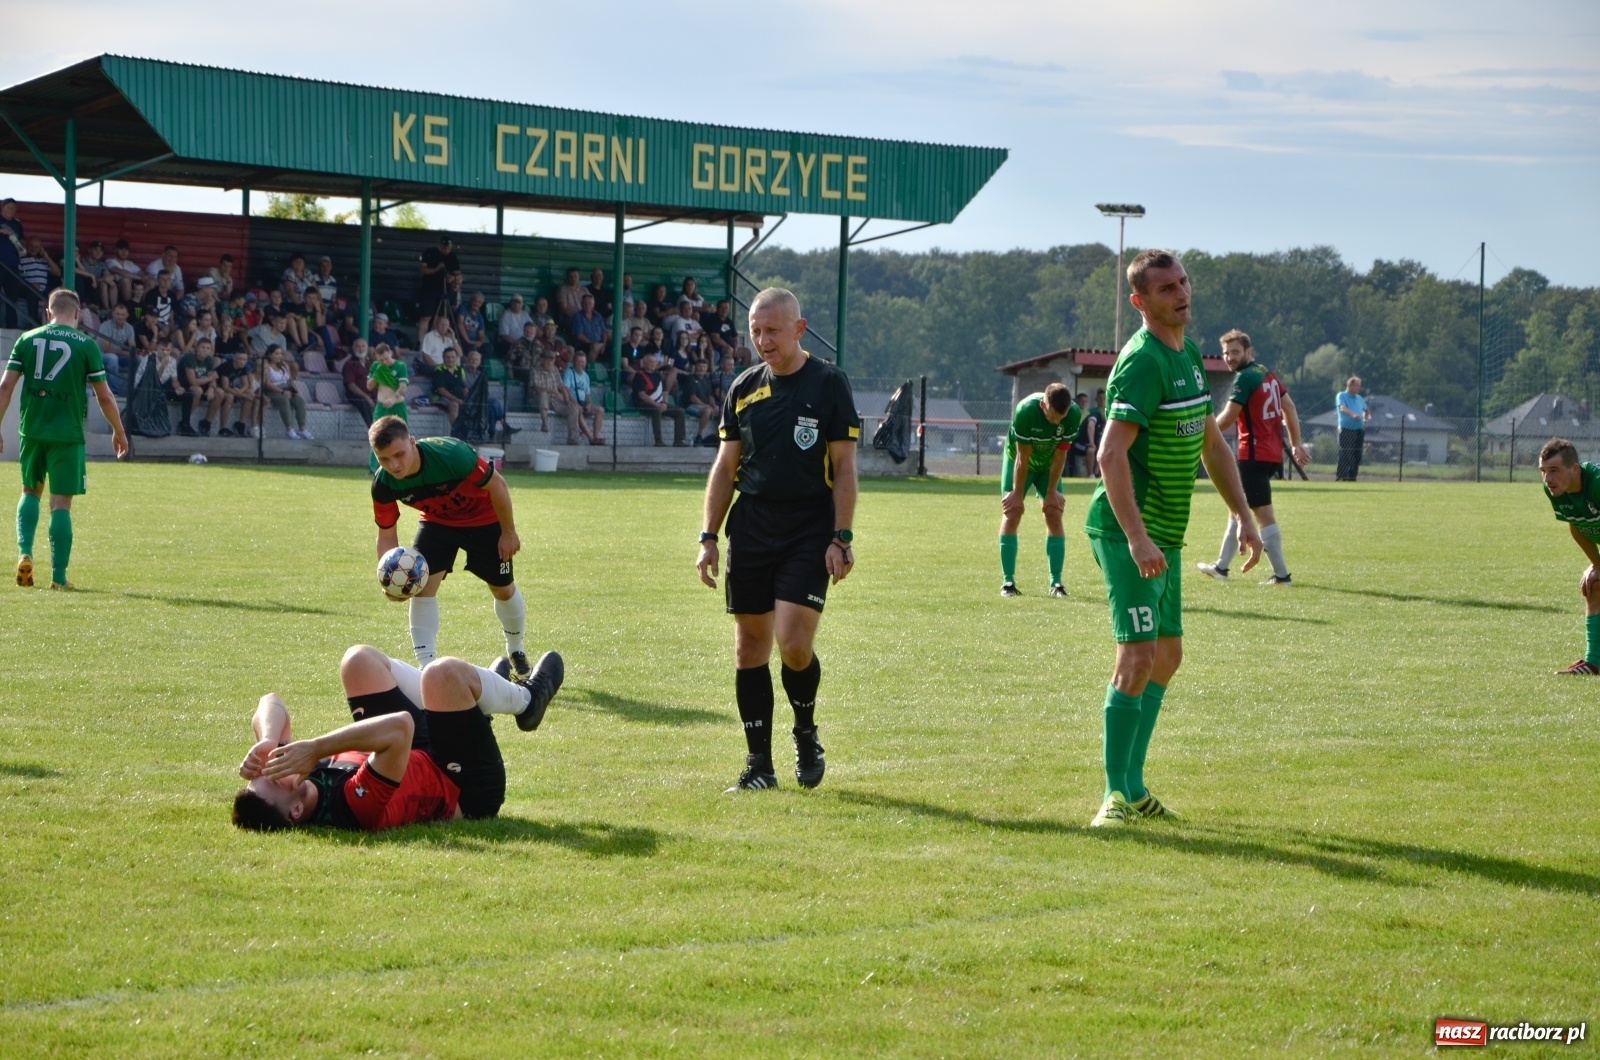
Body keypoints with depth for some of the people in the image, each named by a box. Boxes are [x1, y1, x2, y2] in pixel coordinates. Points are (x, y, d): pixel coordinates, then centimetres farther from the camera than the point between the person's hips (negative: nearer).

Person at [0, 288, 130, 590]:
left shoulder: (27, 339, 5)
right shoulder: (87, 345, -3)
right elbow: (104, 396, -1)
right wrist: (119, 432, 12)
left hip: (31, 430, 3)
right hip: (67, 434, -3)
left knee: (30, 491, 22)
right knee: (61, 502, 2)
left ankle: (24, 552, 2)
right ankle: (58, 576, 0)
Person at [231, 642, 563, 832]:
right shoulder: (352, 808, -46)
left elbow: (272, 704, -18)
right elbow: (400, 726, -56)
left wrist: (265, 744, -39)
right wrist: (317, 747, -57)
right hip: (464, 790, -7)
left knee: (360, 660, 8)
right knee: (445, 673, -23)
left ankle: (481, 691, 36)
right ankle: (526, 700, 16)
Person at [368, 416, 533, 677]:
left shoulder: (451, 455, -40)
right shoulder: (383, 484, -26)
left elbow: (496, 484, -26)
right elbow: (386, 534, -13)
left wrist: (509, 533, -16)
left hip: (484, 518, -3)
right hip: (437, 521, 3)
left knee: (503, 589, 10)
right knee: (422, 585, -17)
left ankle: (516, 651, 38)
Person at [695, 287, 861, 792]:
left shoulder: (828, 383, -1)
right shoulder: (743, 389, 10)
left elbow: (843, 466, -2)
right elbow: (725, 468, 14)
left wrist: (841, 538, -9)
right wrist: (708, 537, 7)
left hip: (809, 533, -4)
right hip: (750, 532, 4)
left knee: (794, 643, -15)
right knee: (750, 647, 3)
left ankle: (806, 733, 13)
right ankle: (758, 763, 11)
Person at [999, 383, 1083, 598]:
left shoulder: (1074, 415, -28)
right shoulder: (1025, 411, -36)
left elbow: (1060, 455, -17)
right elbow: (1022, 457, -27)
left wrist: (1051, 492, -11)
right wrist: (1018, 494, -19)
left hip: (1049, 465, 2)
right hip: (1019, 462, -2)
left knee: (1054, 514, -7)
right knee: (1011, 514, -10)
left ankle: (1056, 582, -3)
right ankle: (1007, 582, -7)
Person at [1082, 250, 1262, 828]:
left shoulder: (1190, 355, 12)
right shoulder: (1143, 362, -18)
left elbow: (1211, 443, 23)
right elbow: (1110, 454, -26)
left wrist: (1243, 516, 17)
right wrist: (1137, 538, -33)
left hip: (1164, 534, 10)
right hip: (1131, 533, -10)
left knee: (1167, 656, 14)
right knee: (1138, 657, -14)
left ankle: (1132, 784, 24)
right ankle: (1116, 794, -8)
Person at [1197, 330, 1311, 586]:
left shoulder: (1245, 378, -14)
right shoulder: (1268, 373, 12)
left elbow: (1225, 421, -17)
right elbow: (1289, 407, 16)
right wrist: (1296, 444, 17)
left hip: (1254, 454, -10)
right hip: (1273, 453, 10)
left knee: (1263, 514, -7)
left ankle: (1281, 575, -6)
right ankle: (1221, 567, 27)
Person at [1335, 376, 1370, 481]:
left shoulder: (1359, 398, 17)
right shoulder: (1342, 396, -2)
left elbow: (1366, 410, 32)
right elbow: (1343, 408, -20)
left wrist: (1366, 419, 10)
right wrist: (1353, 414, -38)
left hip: (1359, 430, 6)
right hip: (1346, 429, -6)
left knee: (1357, 455, 5)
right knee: (1345, 454, -11)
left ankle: (1352, 477, 12)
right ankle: (1340, 477, -11)